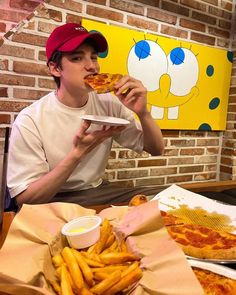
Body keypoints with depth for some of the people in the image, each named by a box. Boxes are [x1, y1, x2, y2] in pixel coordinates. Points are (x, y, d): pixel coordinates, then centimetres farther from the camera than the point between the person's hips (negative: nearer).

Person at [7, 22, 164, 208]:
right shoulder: (29, 121, -16)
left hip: (98, 194, 5)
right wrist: (78, 152, -29)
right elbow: (24, 199, -17)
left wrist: (143, 113, -21)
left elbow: (157, 149, -1)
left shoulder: (109, 104, -3)